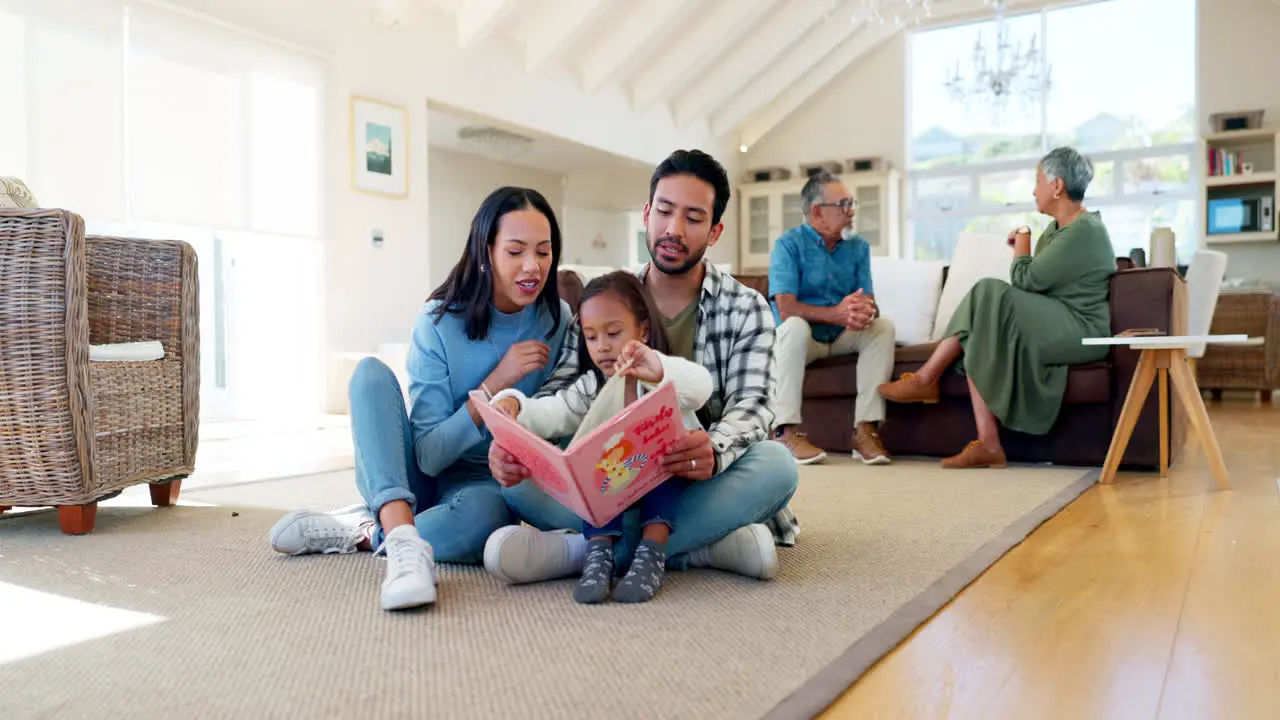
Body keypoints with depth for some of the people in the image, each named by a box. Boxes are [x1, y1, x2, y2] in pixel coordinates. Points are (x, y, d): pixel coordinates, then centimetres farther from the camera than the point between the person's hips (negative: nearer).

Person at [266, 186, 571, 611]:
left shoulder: (559, 322, -6)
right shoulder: (441, 321, -12)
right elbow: (428, 454, -16)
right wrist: (496, 382, -25)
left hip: (487, 485, 0)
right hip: (413, 480, 0)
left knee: (483, 511, -38)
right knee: (372, 373, -26)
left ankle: (364, 532, -14)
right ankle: (403, 541, -41)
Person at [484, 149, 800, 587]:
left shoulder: (747, 310, 2)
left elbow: (751, 405, -11)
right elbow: (559, 393, -3)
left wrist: (714, 450, -37)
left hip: (700, 484, 0)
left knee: (777, 464, -33)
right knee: (518, 475, -23)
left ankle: (578, 549, -32)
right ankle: (702, 545, -27)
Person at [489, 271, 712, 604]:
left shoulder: (664, 378, -6)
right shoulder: (590, 389, 7)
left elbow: (701, 386, -29)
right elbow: (549, 414, -9)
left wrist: (659, 370, -49)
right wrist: (513, 405, -30)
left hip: (669, 493, -3)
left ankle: (652, 552, -38)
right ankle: (599, 552, -35)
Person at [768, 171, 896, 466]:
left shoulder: (858, 247, 6)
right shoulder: (789, 244, -9)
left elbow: (870, 302, -3)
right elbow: (785, 308, -22)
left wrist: (866, 312, -29)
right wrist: (836, 314, -36)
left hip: (842, 337, 5)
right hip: (803, 337, -4)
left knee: (883, 326, -20)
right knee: (795, 326, -35)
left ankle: (866, 428, -26)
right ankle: (786, 431, -38)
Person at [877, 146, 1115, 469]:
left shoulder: (1084, 232, -16)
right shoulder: (1057, 228, 16)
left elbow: (1025, 281, -18)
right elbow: (1034, 285, 14)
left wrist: (1021, 248, 0)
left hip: (1079, 332, -9)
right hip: (1048, 327, 9)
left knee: (989, 296, -20)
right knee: (979, 338, -13)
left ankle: (926, 379, -10)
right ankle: (987, 444, -22)